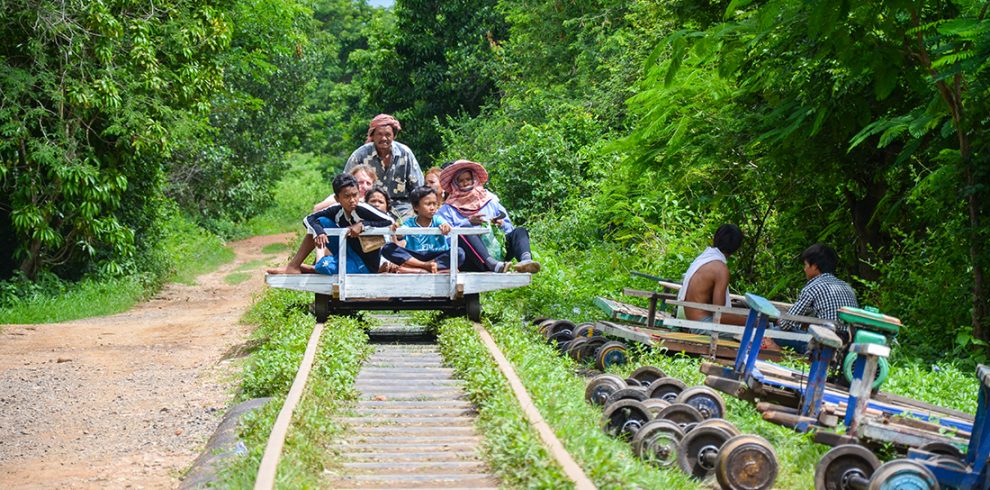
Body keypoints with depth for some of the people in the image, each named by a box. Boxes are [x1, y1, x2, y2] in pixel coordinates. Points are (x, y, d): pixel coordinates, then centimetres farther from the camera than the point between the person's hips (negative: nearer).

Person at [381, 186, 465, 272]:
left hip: (436, 257, 0)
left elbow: (444, 224, -21)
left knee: (459, 253, -28)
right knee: (387, 248, -20)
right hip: (413, 257, 0)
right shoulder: (410, 223, 0)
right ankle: (425, 265, -31)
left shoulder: (437, 220, 0)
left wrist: (446, 227, -46)